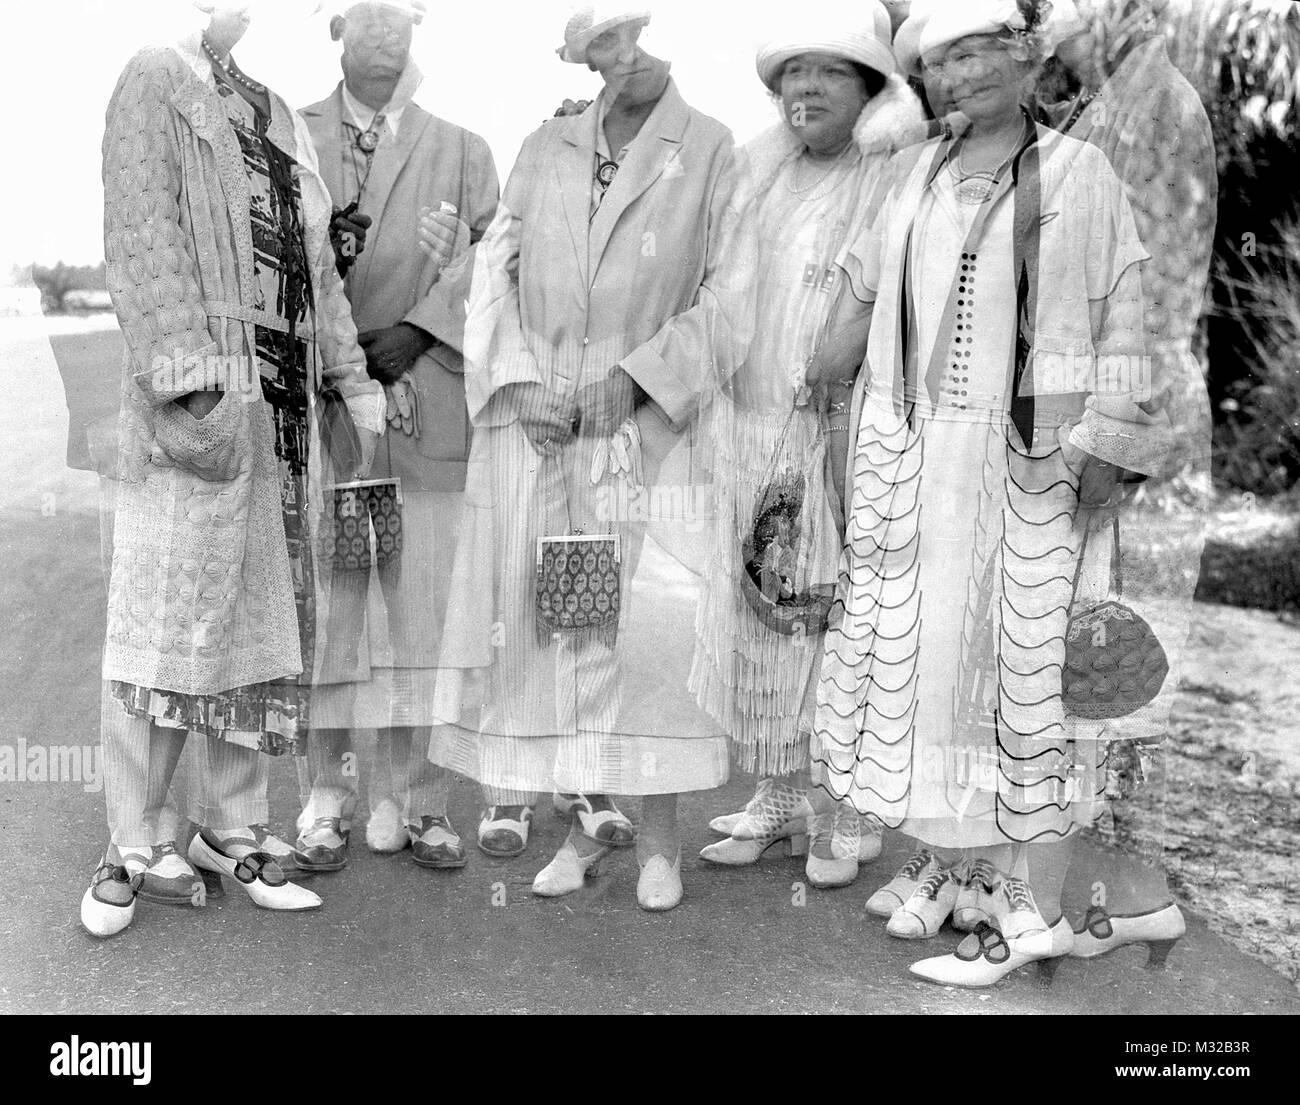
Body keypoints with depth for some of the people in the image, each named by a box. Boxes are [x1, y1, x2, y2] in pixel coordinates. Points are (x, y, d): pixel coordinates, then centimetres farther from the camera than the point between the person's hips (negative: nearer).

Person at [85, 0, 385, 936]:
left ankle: (233, 831, 18)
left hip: (283, 410, 7)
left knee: (265, 614, 7)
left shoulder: (279, 116, 21)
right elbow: (143, 242, -10)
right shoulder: (157, 82, 1)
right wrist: (192, 377, -21)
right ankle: (136, 845, 8)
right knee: (169, 613, -5)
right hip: (199, 403, -6)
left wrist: (353, 383, 15)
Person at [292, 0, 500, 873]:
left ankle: (413, 800, 12)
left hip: (427, 413, 1)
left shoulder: (463, 151, 14)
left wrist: (419, 328, -10)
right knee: (323, 606, 1)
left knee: (423, 611, 1)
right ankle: (326, 799, 12)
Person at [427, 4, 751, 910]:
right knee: (551, 626, 4)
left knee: (649, 627, -7)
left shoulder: (712, 151, 2)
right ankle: (580, 825, 17)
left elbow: (732, 292, -4)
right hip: (535, 429, 3)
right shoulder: (543, 151, 13)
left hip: (649, 431, -3)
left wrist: (636, 374, -11)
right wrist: (520, 382, -5)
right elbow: (494, 269, 9)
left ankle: (660, 835, 8)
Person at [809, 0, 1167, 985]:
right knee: (923, 654, 6)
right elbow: (861, 285, 24)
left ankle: (1035, 909, 3)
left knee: (1031, 666, -3)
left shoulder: (1077, 172, 0)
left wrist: (1104, 445, -10)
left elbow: (1120, 313, -2)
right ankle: (945, 865, 20)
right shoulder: (920, 176, 13)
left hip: (1028, 459, -5)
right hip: (918, 459, 5)